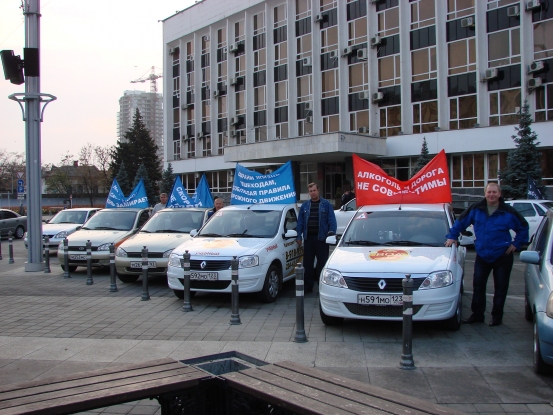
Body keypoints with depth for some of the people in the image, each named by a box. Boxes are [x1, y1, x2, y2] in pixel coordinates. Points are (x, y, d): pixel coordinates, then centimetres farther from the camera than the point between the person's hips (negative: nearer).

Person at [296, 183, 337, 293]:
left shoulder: (326, 204, 2)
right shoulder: (304, 205, 11)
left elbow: (332, 221, -1)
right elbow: (300, 222, 12)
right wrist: (299, 236, 6)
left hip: (321, 238, -3)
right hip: (308, 238, 3)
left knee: (322, 263, 1)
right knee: (307, 264, 7)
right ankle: (308, 286, 15)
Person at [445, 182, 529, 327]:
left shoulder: (508, 212, -8)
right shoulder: (476, 209, -4)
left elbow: (523, 227, 5)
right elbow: (460, 222, 7)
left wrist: (517, 243, -1)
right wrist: (452, 236, 2)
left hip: (502, 255, -2)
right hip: (482, 255, 2)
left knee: (500, 288, 5)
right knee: (478, 285, 4)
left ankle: (497, 316, 16)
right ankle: (477, 315, 14)